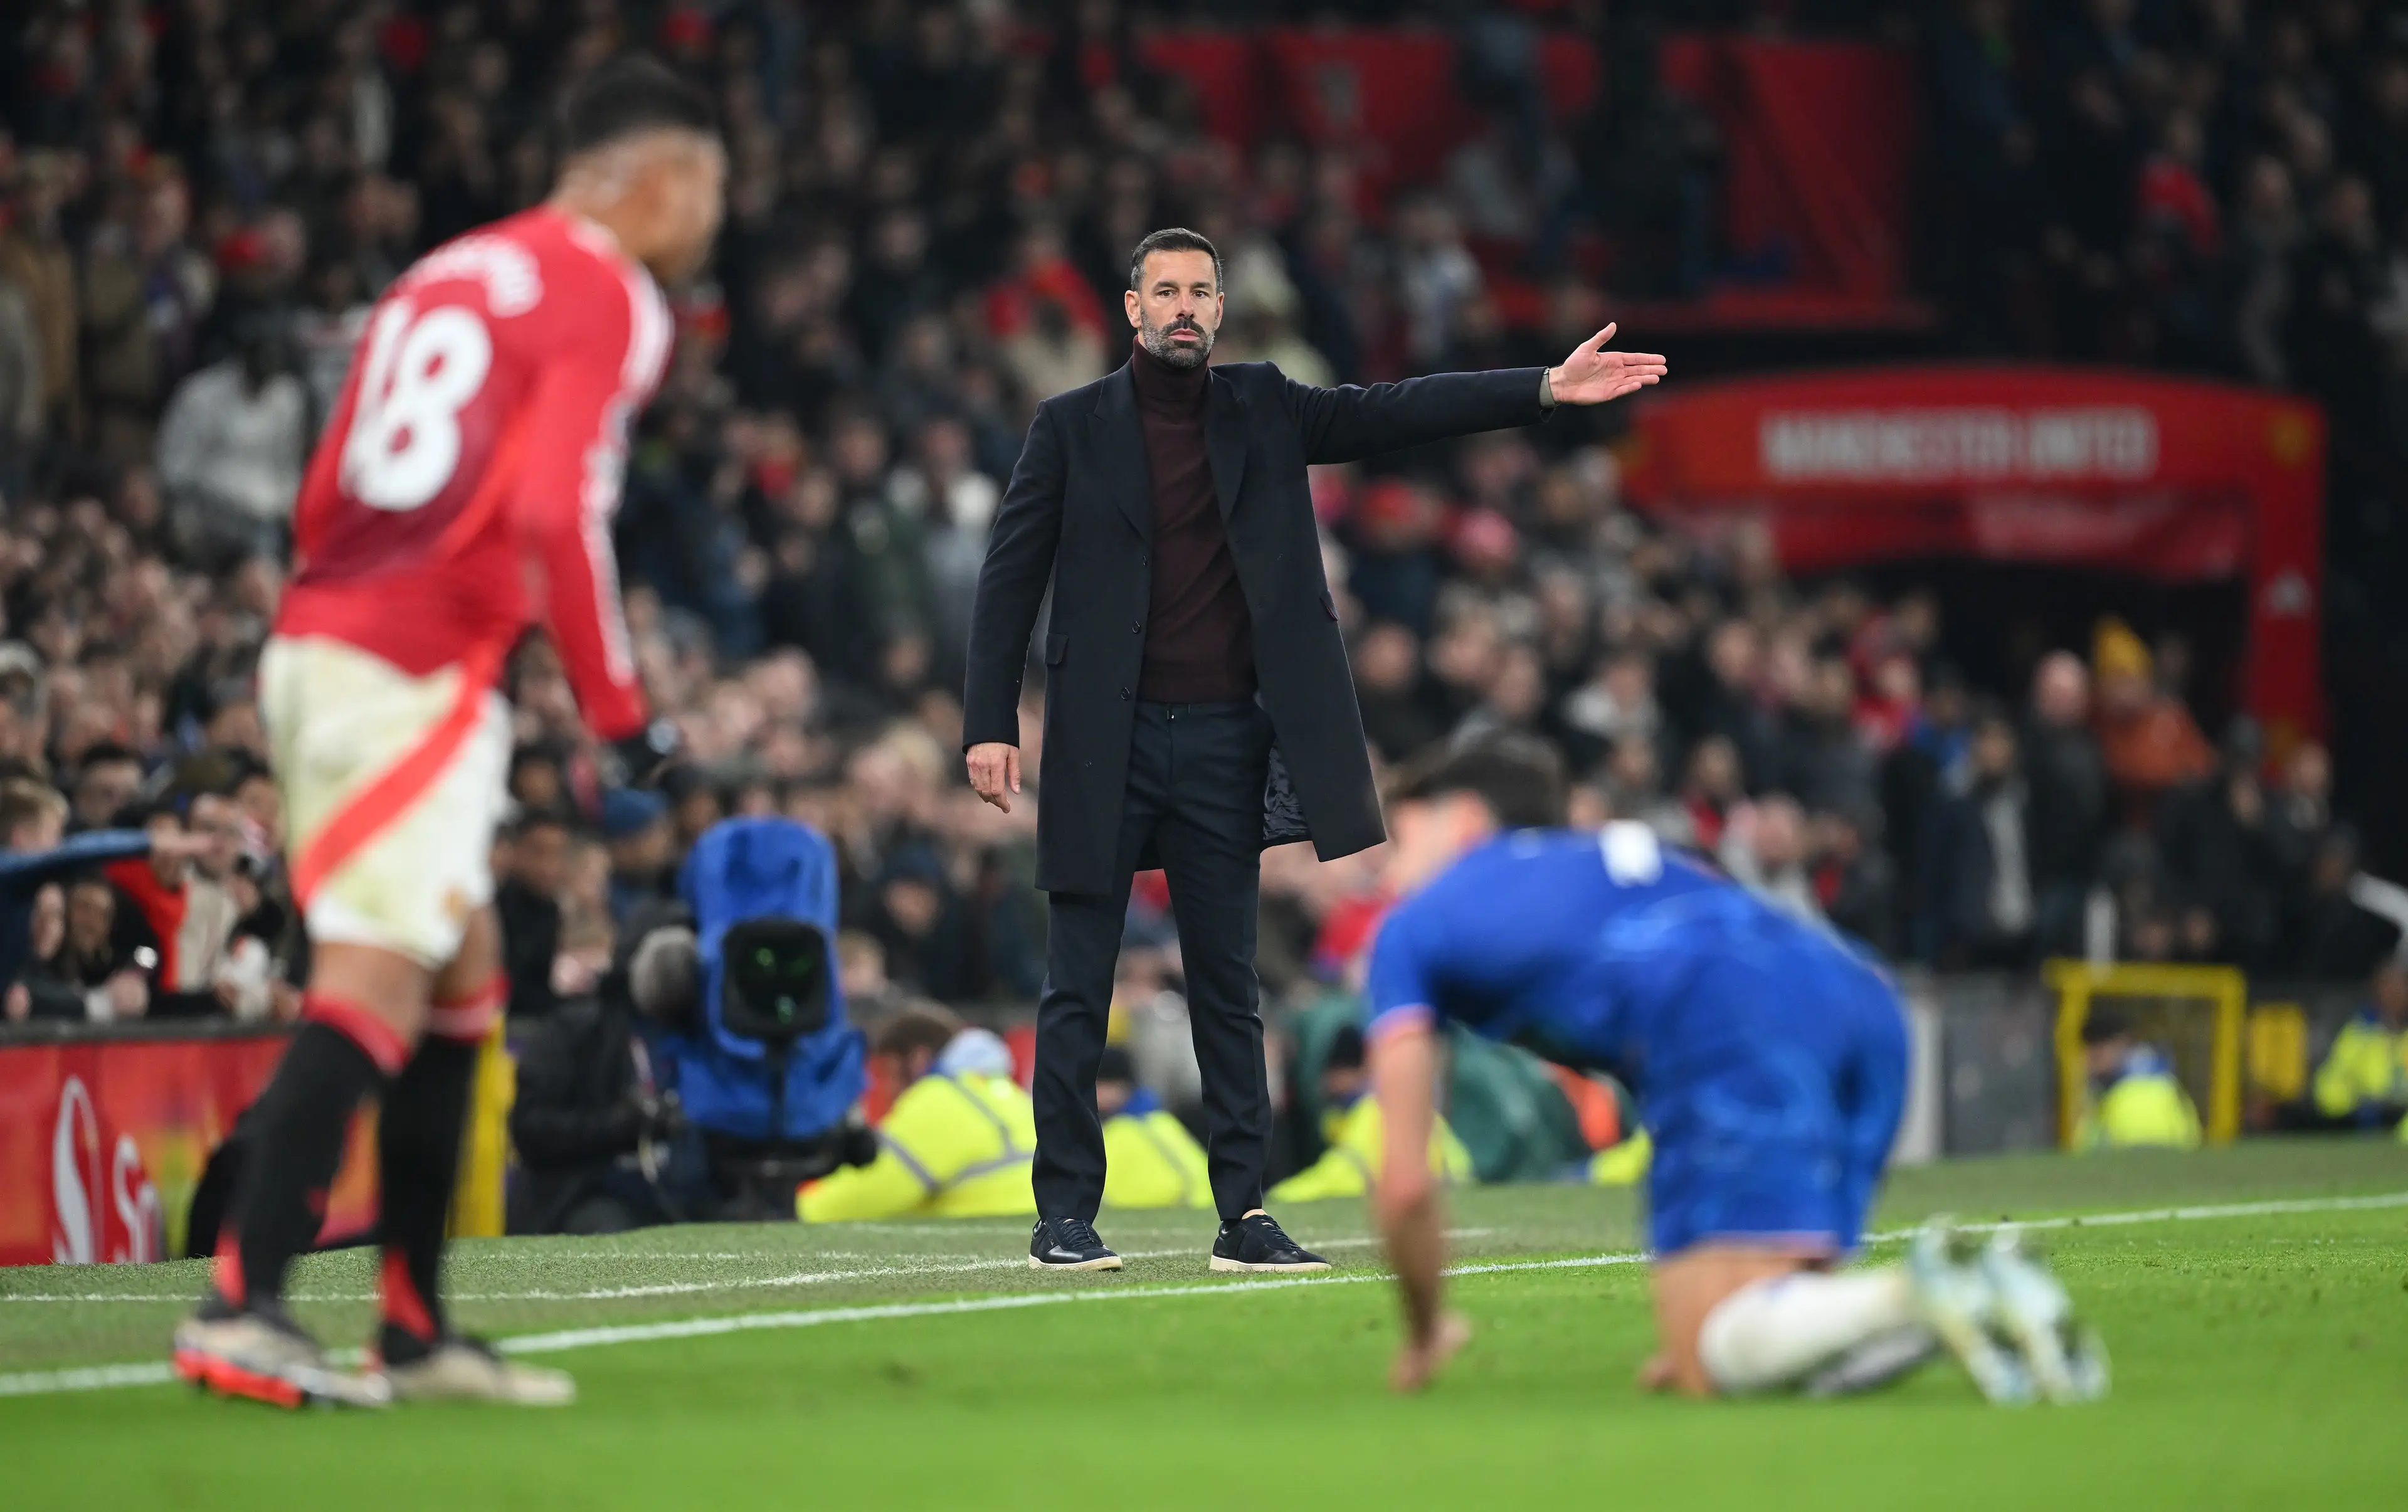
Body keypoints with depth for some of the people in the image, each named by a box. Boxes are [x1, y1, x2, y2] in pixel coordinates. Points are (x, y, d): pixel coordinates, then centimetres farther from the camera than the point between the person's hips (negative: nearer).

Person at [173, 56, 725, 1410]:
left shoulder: (447, 278, 21)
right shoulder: (608, 297, -4)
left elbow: (322, 506, 20)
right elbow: (555, 515, -16)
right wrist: (621, 712, -8)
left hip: (321, 641, 9)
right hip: (414, 677, -9)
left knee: (461, 982, 15)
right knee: (373, 986, -13)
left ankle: (417, 1330, 17)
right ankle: (242, 1306, -21)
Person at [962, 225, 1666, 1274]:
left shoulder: (1262, 410, 9)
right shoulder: (1073, 428, 1)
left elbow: (1390, 414, 2)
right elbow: (1011, 577, 0)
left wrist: (1547, 390, -9)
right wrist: (990, 724, -8)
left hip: (1223, 743, 3)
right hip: (1107, 744, -3)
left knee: (1228, 989, 7)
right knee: (1078, 991, 0)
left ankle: (1243, 1217, 11)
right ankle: (1064, 1215, 6)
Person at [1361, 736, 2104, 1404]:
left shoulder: (1413, 927, 24)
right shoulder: (1607, 852, 41)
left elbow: (1405, 1181, 18)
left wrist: (1426, 1333, 35)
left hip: (1729, 1025, -7)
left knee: (1714, 1369, -9)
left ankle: (1930, 1292, -33)